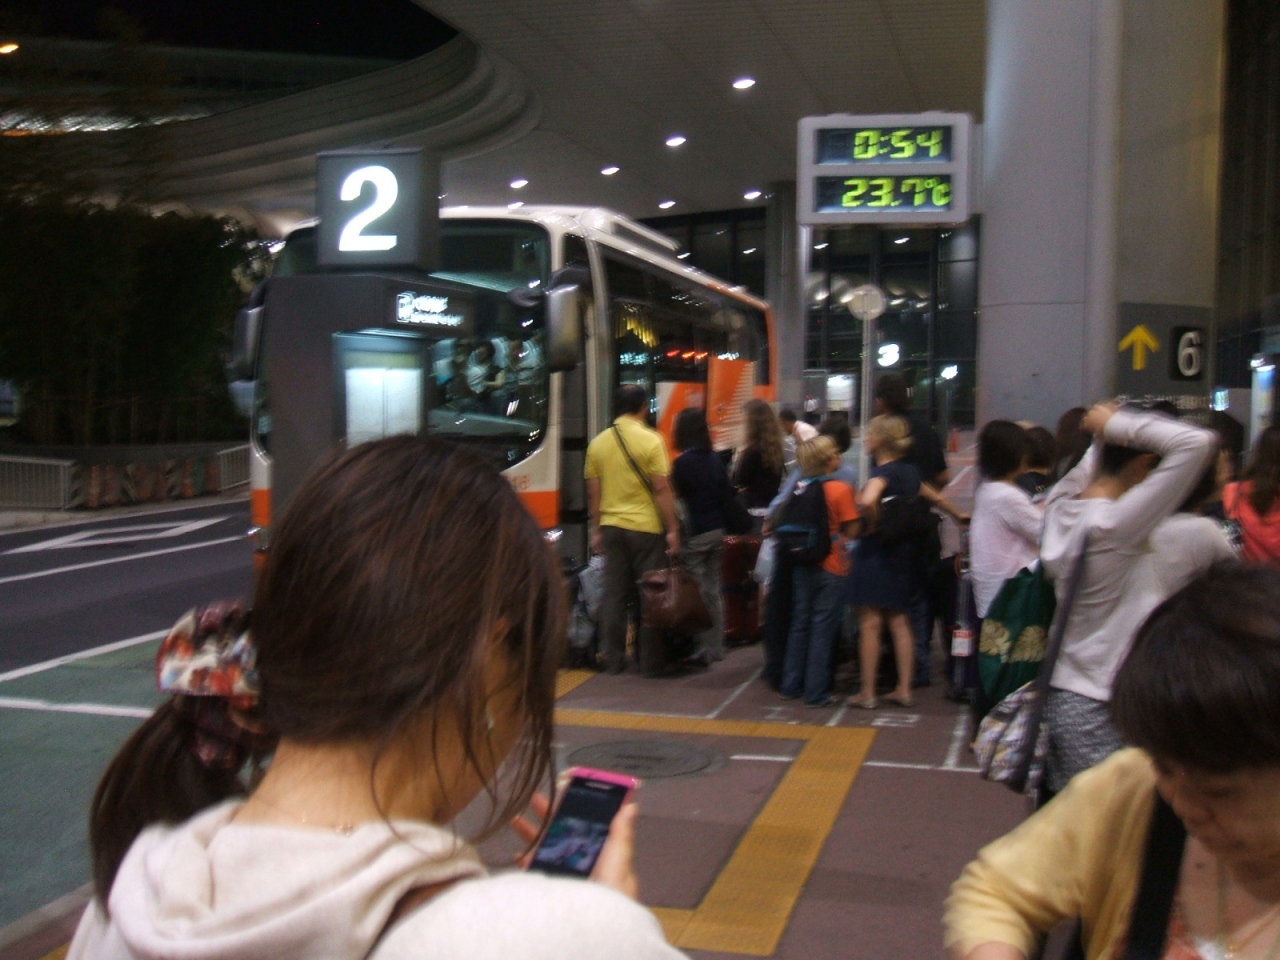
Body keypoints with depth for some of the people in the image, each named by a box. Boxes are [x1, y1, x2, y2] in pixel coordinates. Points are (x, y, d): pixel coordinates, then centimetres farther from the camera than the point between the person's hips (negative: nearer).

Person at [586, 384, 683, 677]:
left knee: (614, 595, 9)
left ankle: (613, 660, 12)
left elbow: (593, 492, 8)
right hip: (646, 527, -4)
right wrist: (672, 529, -7)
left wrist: (596, 530, 15)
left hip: (611, 528, 4)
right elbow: (661, 488, -11)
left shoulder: (598, 442, 5)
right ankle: (651, 663, 8)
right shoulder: (651, 440, -9)